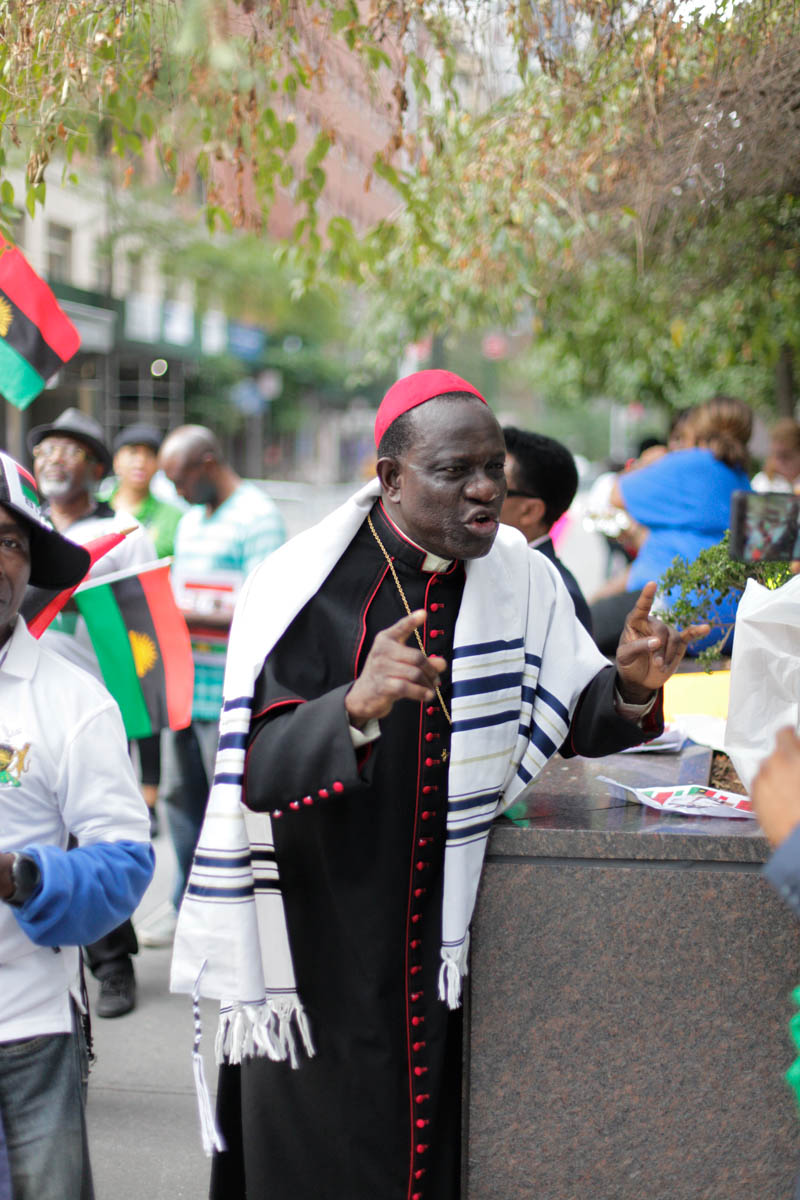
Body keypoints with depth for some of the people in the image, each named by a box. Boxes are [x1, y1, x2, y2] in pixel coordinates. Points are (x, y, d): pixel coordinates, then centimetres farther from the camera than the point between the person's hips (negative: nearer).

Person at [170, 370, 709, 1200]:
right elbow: (260, 774, -23)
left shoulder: (521, 580, -2)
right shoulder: (304, 591, -14)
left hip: (450, 938, 4)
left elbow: (575, 721, 6)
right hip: (319, 943, -3)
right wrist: (357, 706, -42)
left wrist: (629, 687, -16)